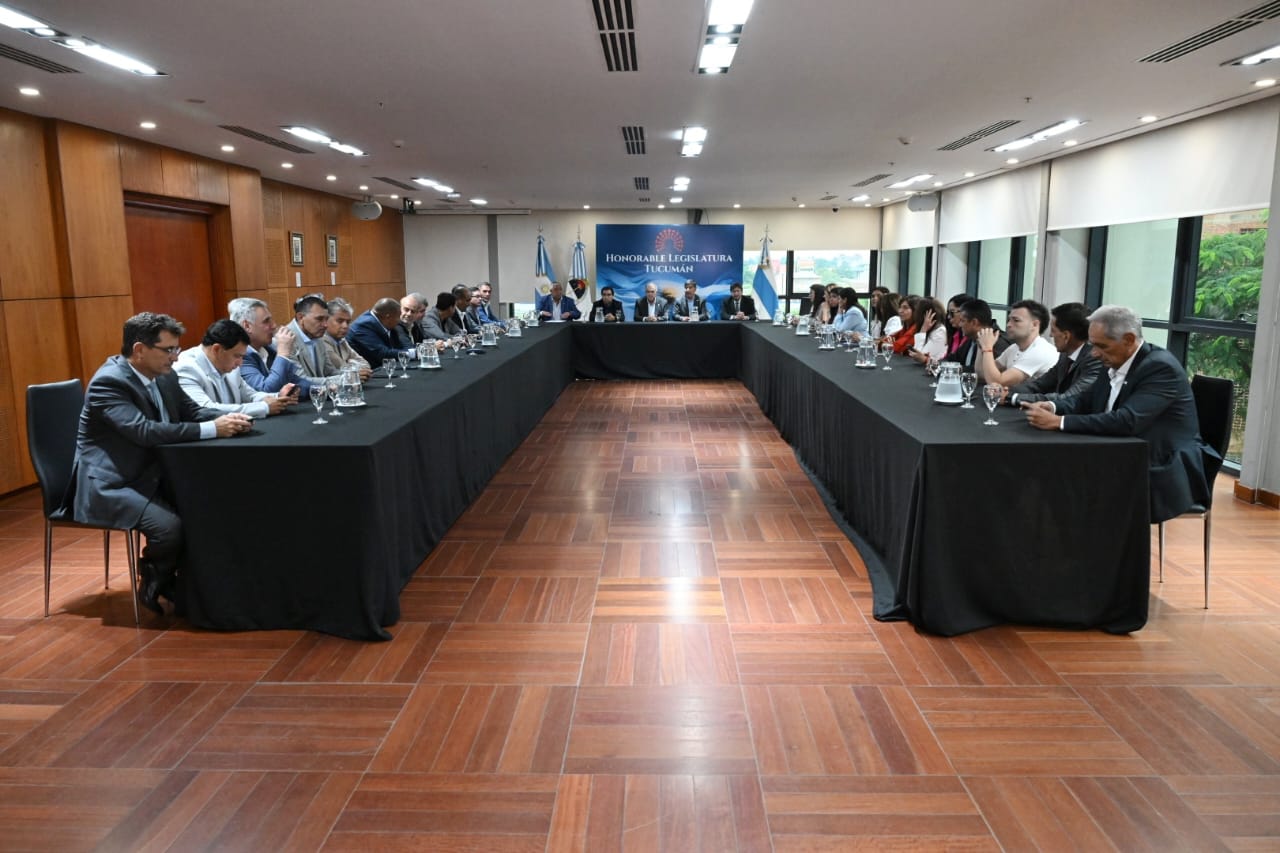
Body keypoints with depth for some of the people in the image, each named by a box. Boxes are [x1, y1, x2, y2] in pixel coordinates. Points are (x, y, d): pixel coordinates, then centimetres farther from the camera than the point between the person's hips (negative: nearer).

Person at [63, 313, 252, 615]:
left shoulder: (164, 376, 5)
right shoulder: (108, 382, -20)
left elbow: (192, 411, 11)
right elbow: (144, 431, -31)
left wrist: (227, 418, -12)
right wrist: (212, 429, -32)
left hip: (151, 475, 8)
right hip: (110, 484, -8)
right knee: (170, 526, -29)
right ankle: (154, 587, 2)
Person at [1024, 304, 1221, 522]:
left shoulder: (1161, 367, -20)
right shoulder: (1117, 363, 5)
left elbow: (1127, 421, -32)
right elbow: (1085, 401, 14)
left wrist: (1059, 422, -33)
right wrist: (1052, 406, -9)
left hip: (1166, 474, -8)